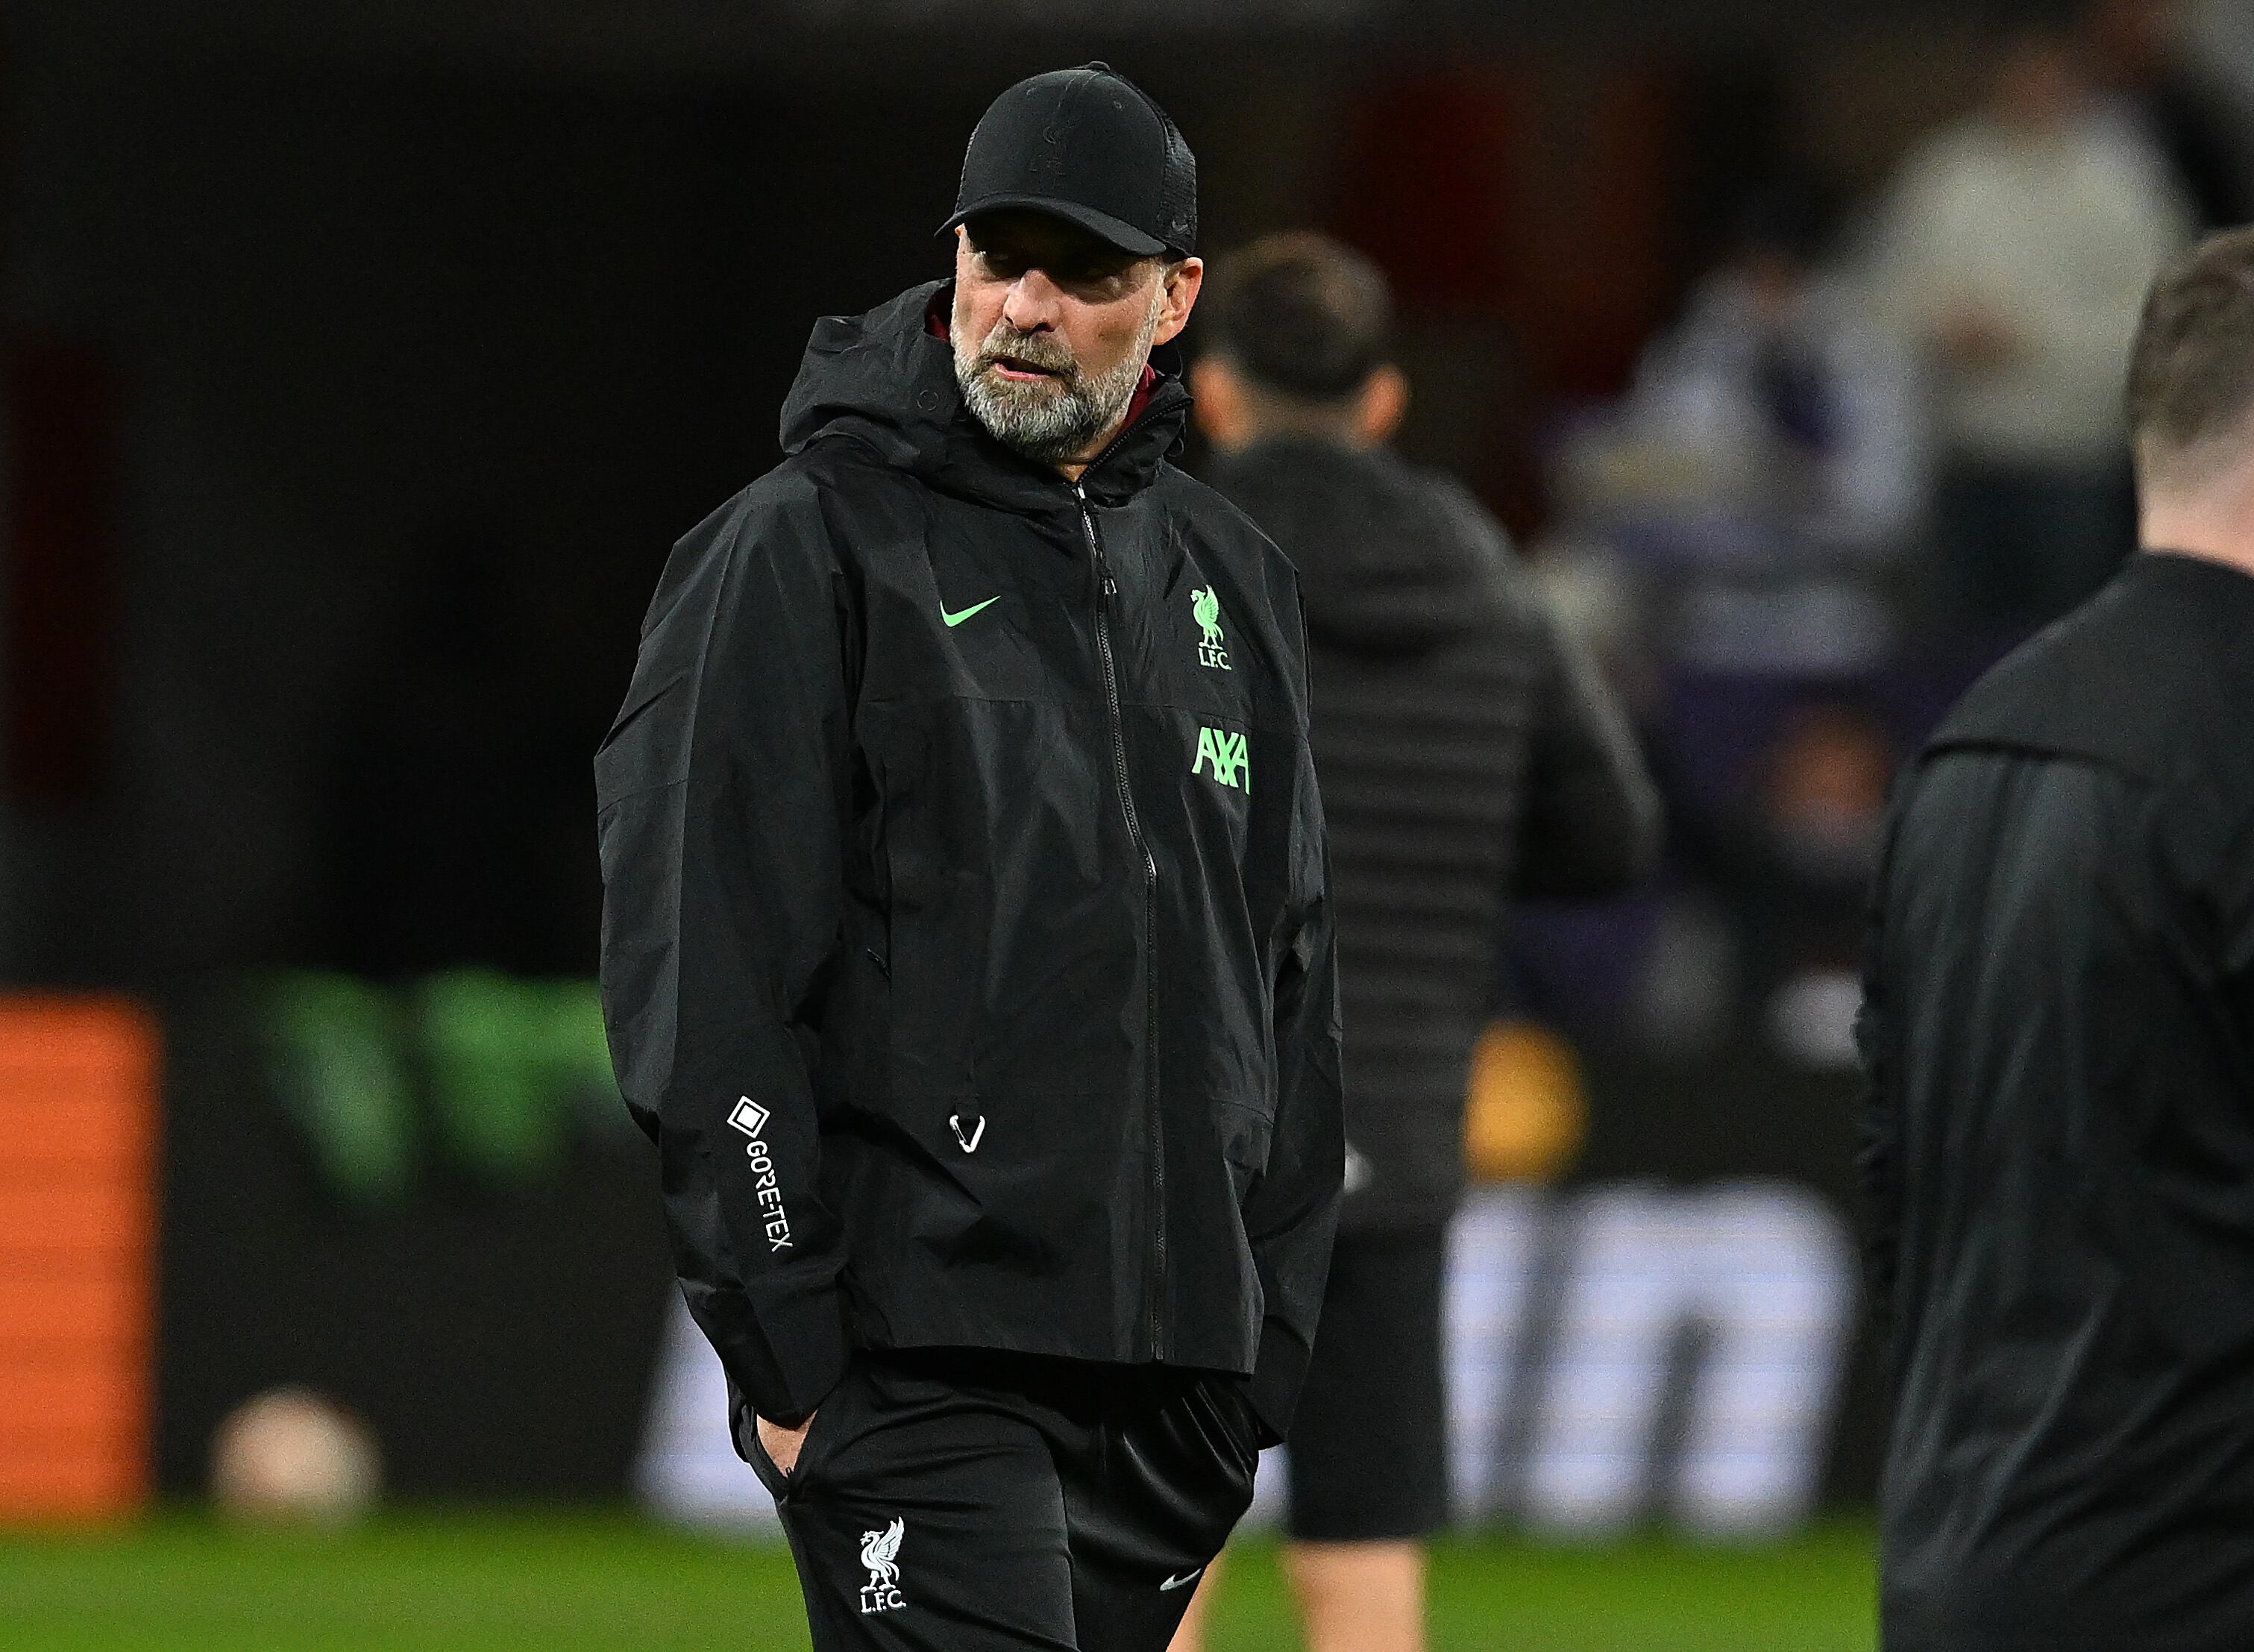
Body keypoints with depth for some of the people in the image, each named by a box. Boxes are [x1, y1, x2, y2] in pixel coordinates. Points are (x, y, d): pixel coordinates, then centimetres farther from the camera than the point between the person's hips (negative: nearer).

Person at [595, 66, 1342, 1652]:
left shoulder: (1229, 580, 17)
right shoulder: (808, 546, -3)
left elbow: (1291, 981, 21)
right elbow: (703, 984, -8)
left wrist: (1270, 1338, 14)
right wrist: (785, 1351, -13)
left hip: (1174, 1396, 6)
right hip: (923, 1365, -6)